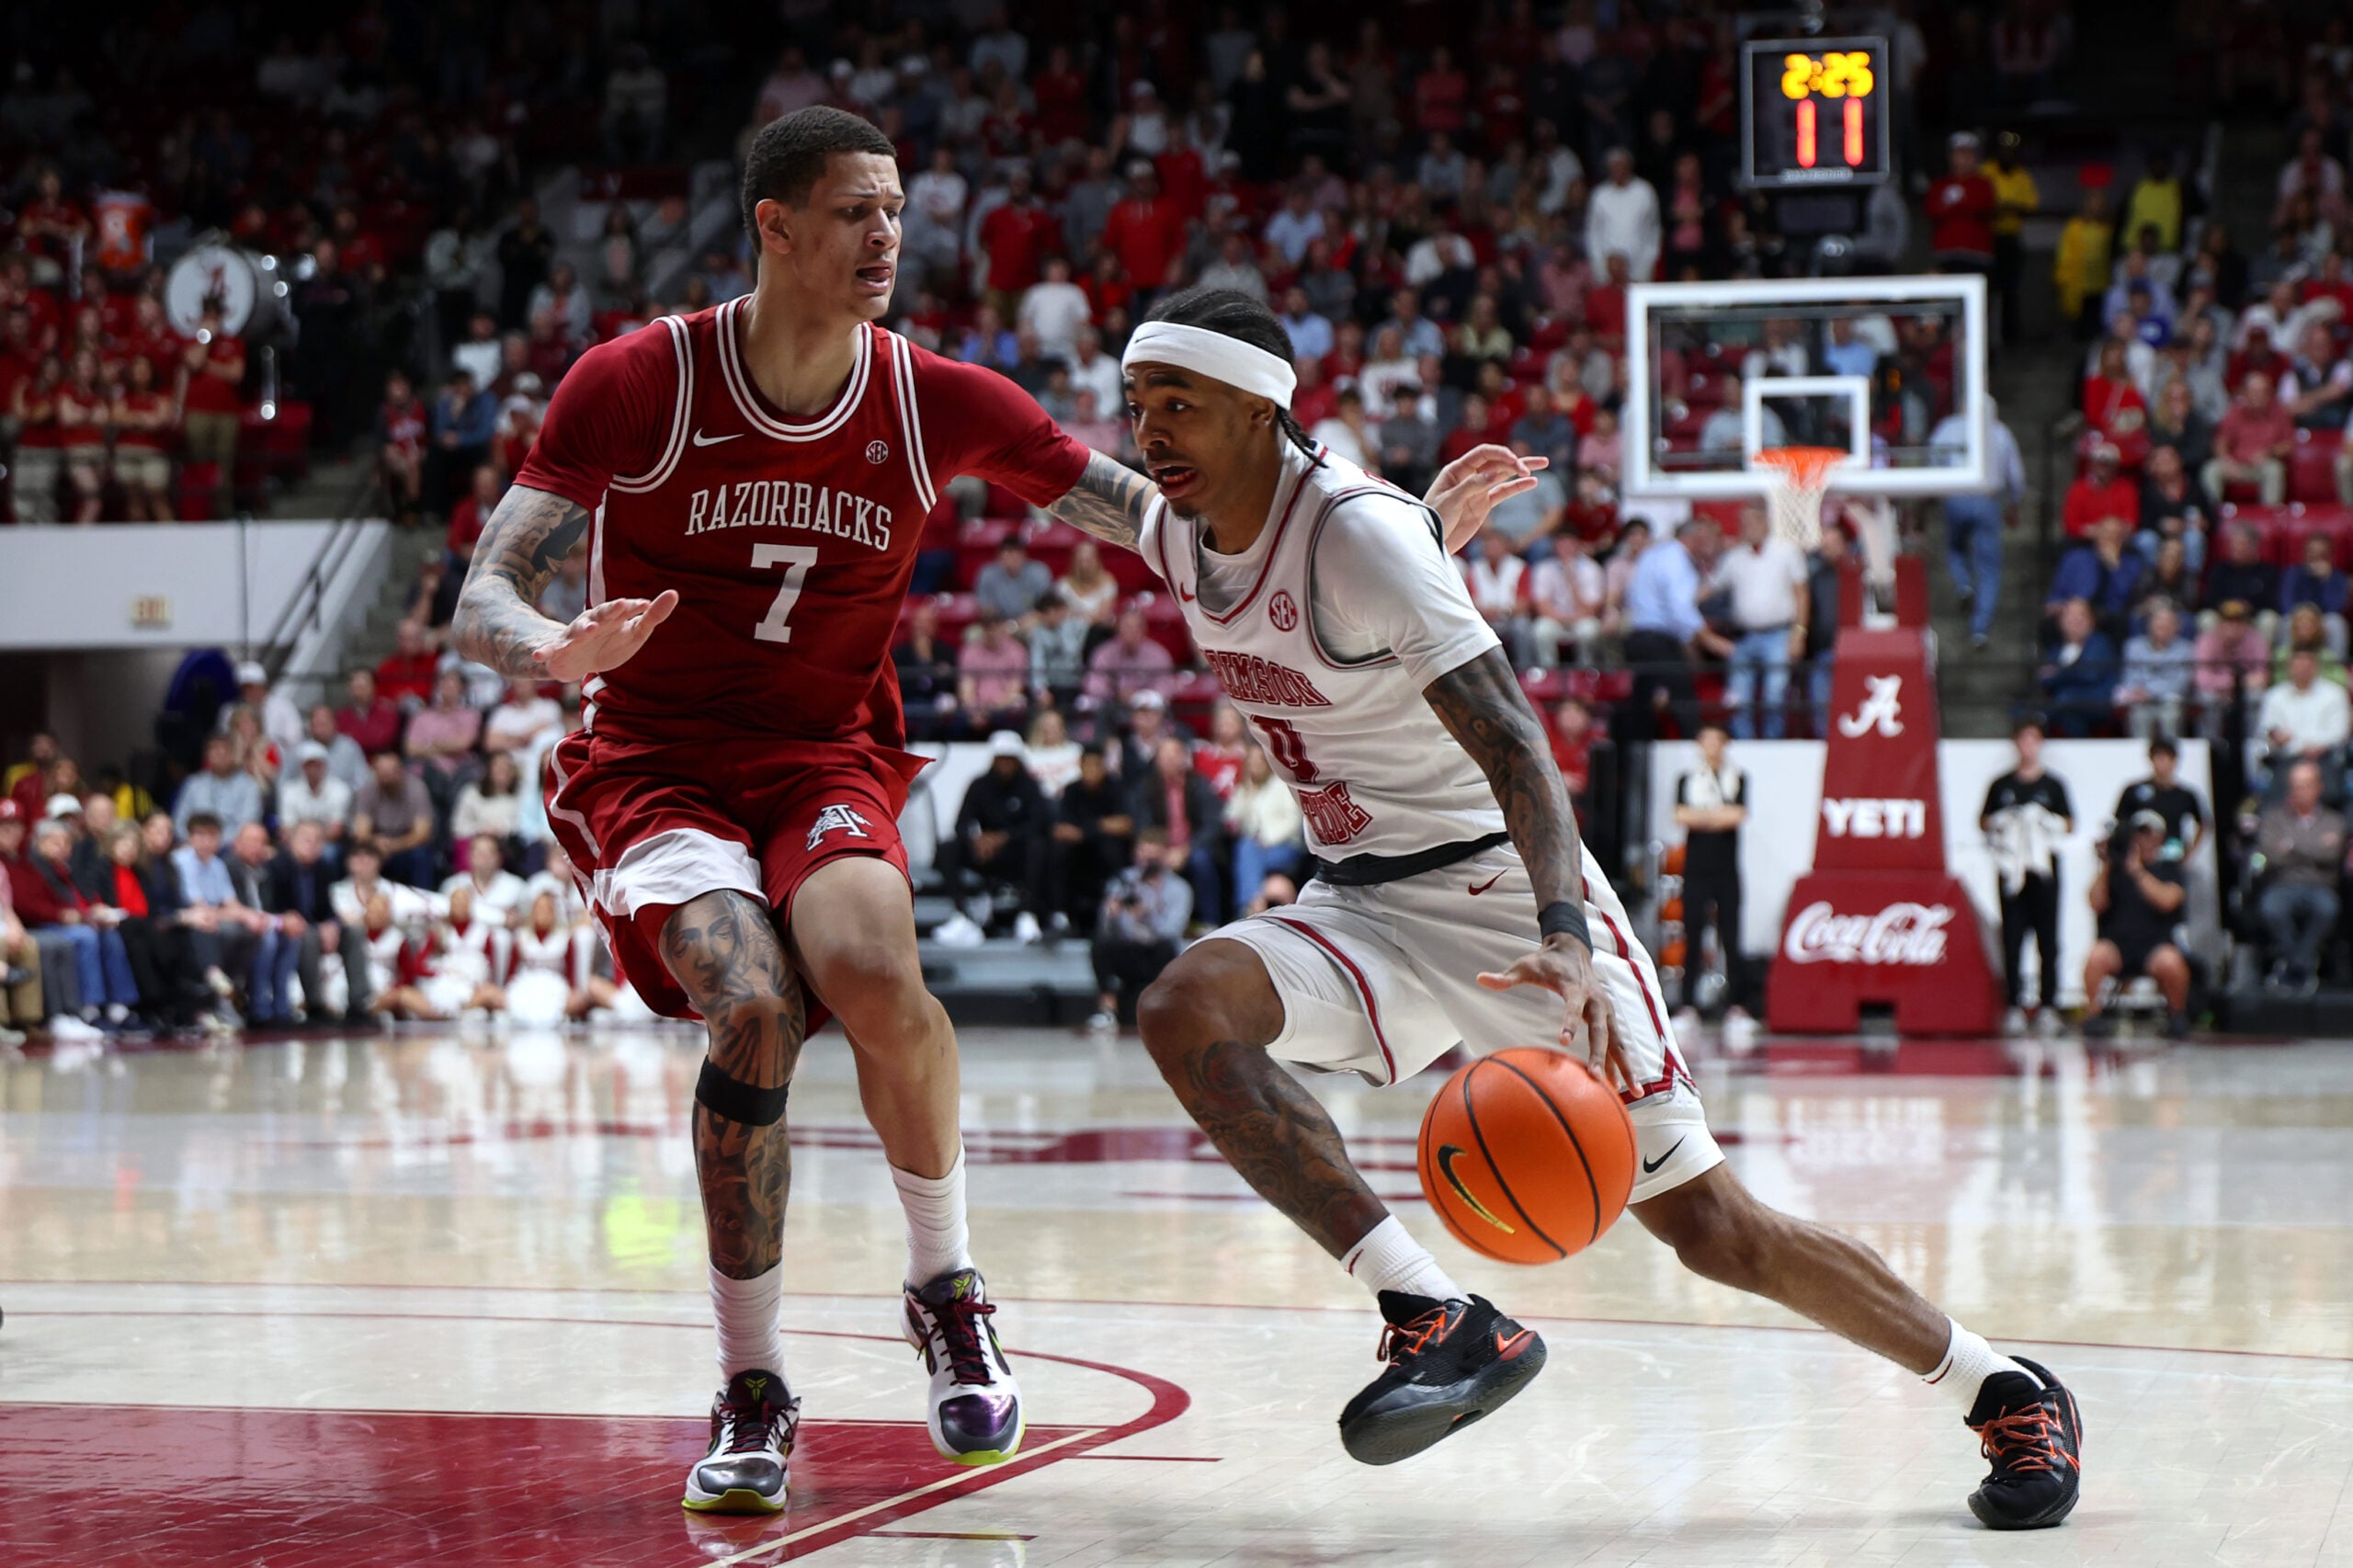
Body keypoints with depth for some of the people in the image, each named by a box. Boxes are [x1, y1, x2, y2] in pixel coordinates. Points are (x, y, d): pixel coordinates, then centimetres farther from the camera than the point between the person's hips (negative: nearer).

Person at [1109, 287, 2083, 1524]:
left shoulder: (1360, 533, -21)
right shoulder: (1173, 538, 0)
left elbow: (1511, 737, -29)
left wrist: (1564, 941, -44)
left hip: (1505, 896, -7)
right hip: (1360, 909, 7)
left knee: (1705, 1223, -7)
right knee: (1182, 1011, -24)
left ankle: (2009, 1396, 12)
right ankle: (1435, 1320, -22)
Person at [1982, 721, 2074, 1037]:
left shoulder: (2053, 785, 8)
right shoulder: (2001, 785, 10)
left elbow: (2069, 824, 8)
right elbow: (1983, 822, 13)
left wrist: (2050, 826, -11)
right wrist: (1999, 826, -7)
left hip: (2044, 869, -1)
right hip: (2011, 869, 1)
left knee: (2047, 937, -2)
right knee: (2012, 937, -2)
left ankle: (2048, 1006, 1)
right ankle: (2014, 1006, 1)